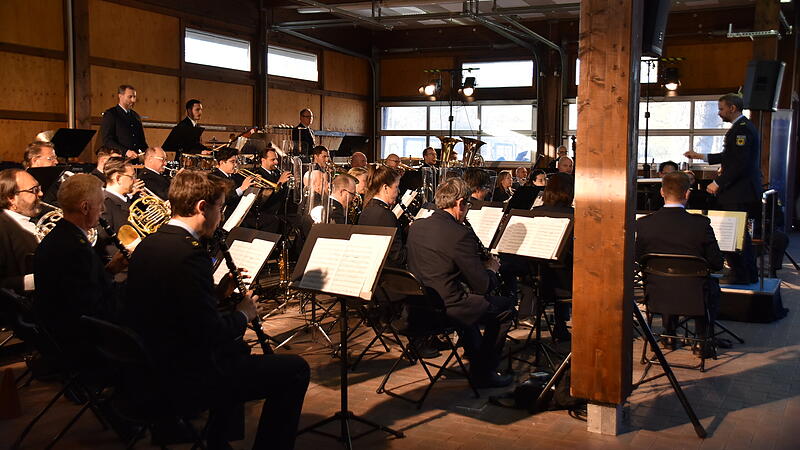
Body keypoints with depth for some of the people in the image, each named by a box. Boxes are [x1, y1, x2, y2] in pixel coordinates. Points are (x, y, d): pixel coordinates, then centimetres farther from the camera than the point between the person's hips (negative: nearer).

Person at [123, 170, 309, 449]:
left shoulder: (147, 245, 5)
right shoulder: (189, 254, -24)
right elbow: (210, 333, -24)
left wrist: (218, 292, 8)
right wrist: (243, 315, -6)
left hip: (151, 368, 10)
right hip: (184, 380, -10)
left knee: (237, 349, 34)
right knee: (294, 370, -3)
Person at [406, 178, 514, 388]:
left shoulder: (416, 226, 3)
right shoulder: (460, 235, -20)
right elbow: (482, 285, -15)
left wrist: (480, 265, 16)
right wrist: (492, 269, 8)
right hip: (444, 308, -8)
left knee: (469, 299, 35)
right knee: (506, 307, 11)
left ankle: (477, 361, 45)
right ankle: (483, 373, 19)